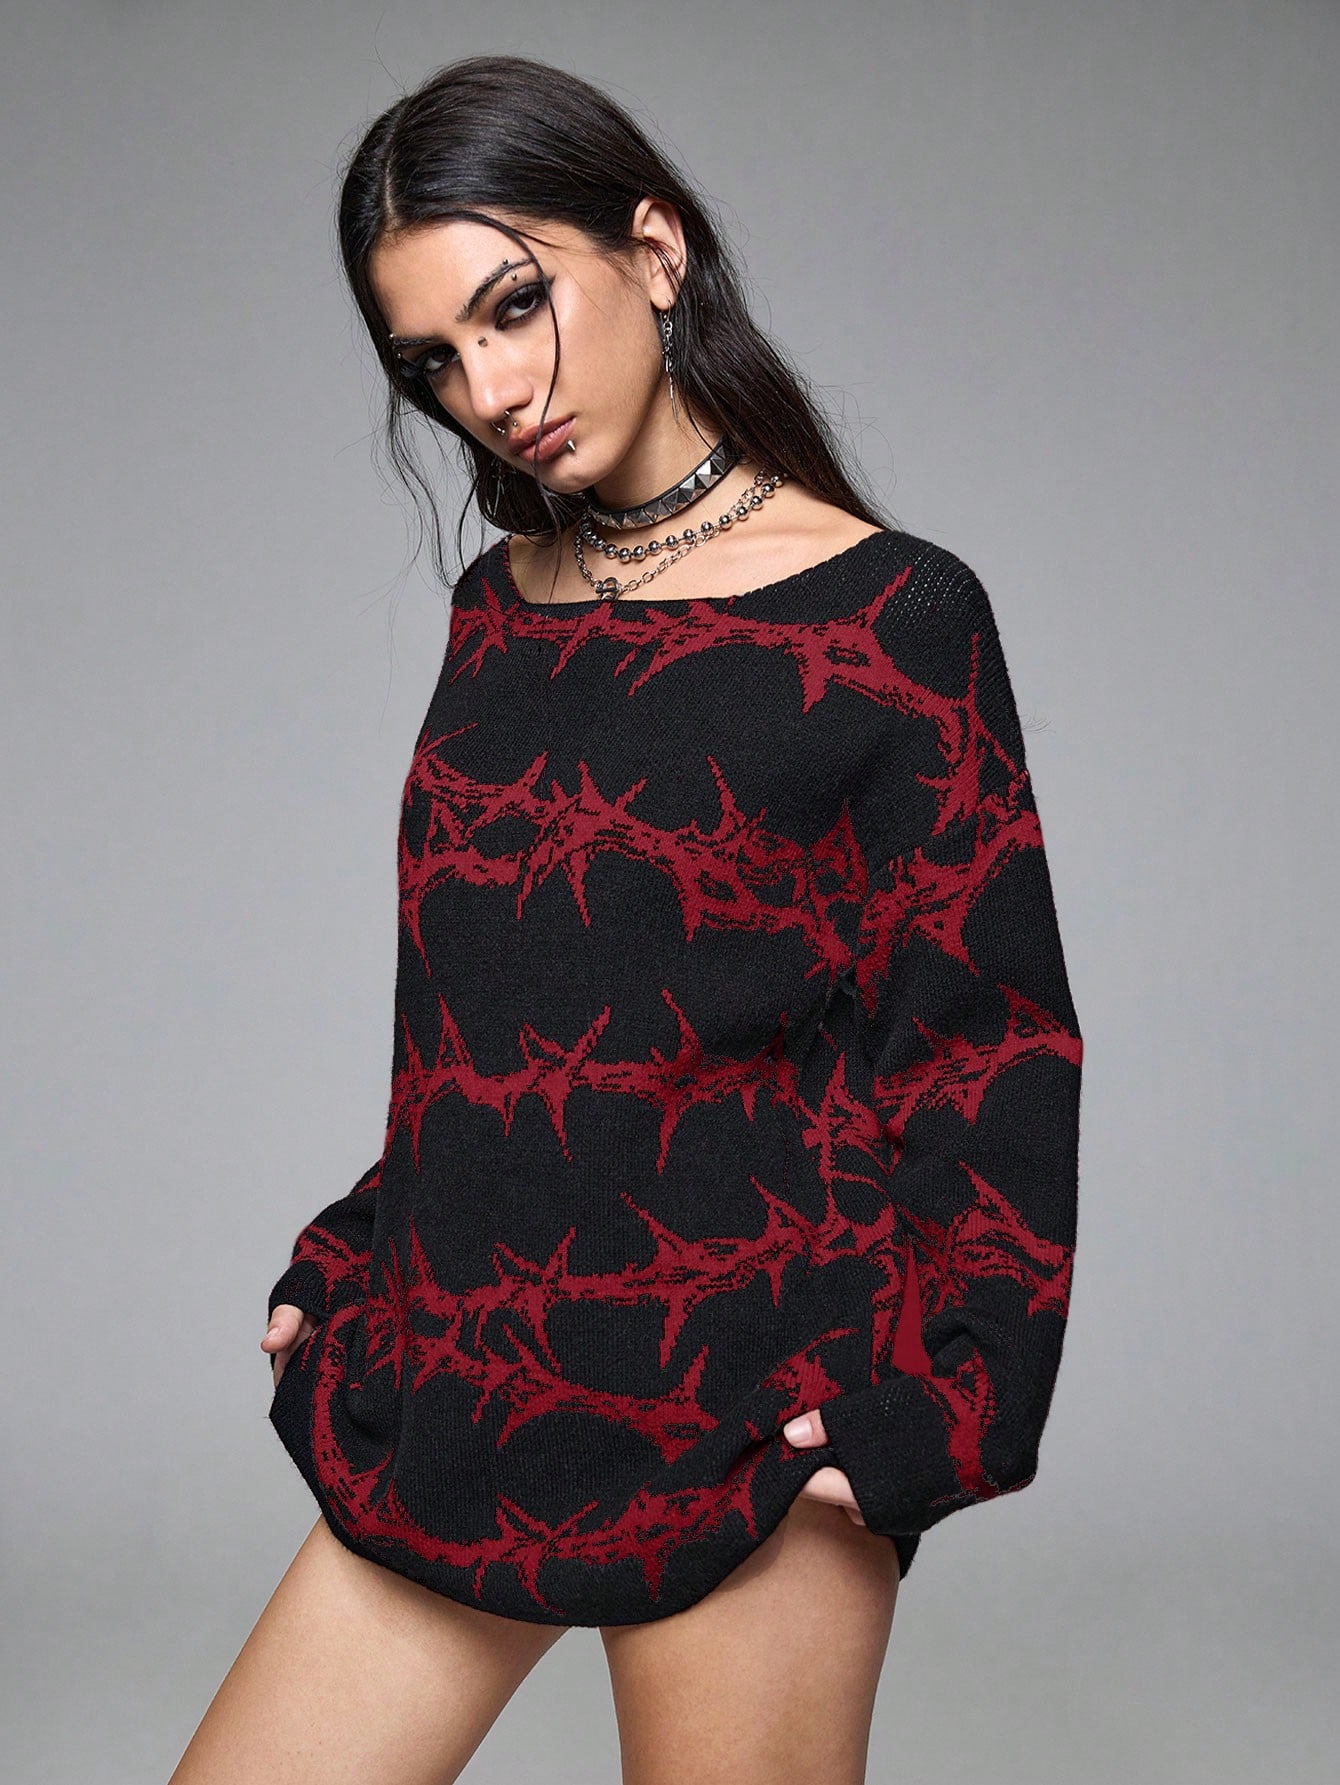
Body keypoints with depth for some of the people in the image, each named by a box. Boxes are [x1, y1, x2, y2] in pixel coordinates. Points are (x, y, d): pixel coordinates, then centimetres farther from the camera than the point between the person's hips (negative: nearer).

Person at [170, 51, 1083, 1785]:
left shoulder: (888, 615, -6)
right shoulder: (498, 606, 11)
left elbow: (994, 1039, -5)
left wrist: (928, 1399, -12)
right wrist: (347, 1264, 12)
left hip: (741, 1408, -5)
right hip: (458, 1381, 6)